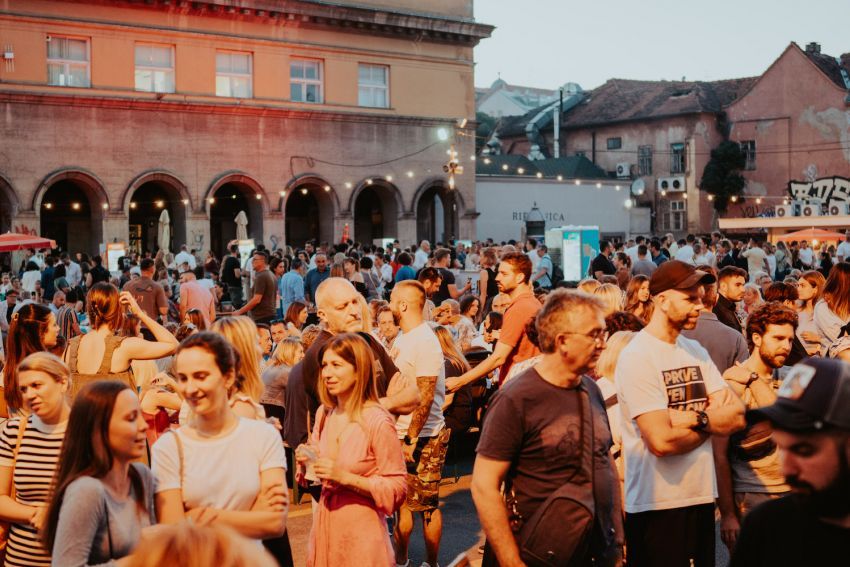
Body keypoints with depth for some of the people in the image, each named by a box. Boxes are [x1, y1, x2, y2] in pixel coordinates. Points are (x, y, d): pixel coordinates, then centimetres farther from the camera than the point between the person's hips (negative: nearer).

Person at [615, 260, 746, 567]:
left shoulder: (696, 351, 10)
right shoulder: (637, 356, -14)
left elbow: (738, 415, 0)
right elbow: (662, 441, -22)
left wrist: (693, 419, -18)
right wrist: (711, 422, -5)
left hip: (702, 495, 7)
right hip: (656, 505, -7)